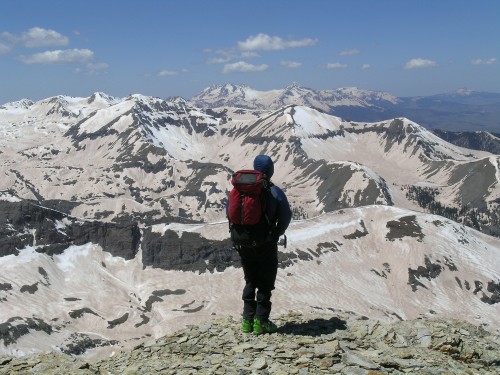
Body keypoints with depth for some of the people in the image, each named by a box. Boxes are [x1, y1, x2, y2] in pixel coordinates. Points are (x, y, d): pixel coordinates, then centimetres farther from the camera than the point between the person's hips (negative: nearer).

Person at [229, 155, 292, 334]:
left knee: (250, 282, 17)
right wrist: (276, 234, 9)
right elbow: (285, 217, -9)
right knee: (266, 283, 8)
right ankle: (261, 321, 8)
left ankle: (247, 321, 18)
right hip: (266, 244, -4)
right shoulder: (275, 192, -13)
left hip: (245, 243, 4)